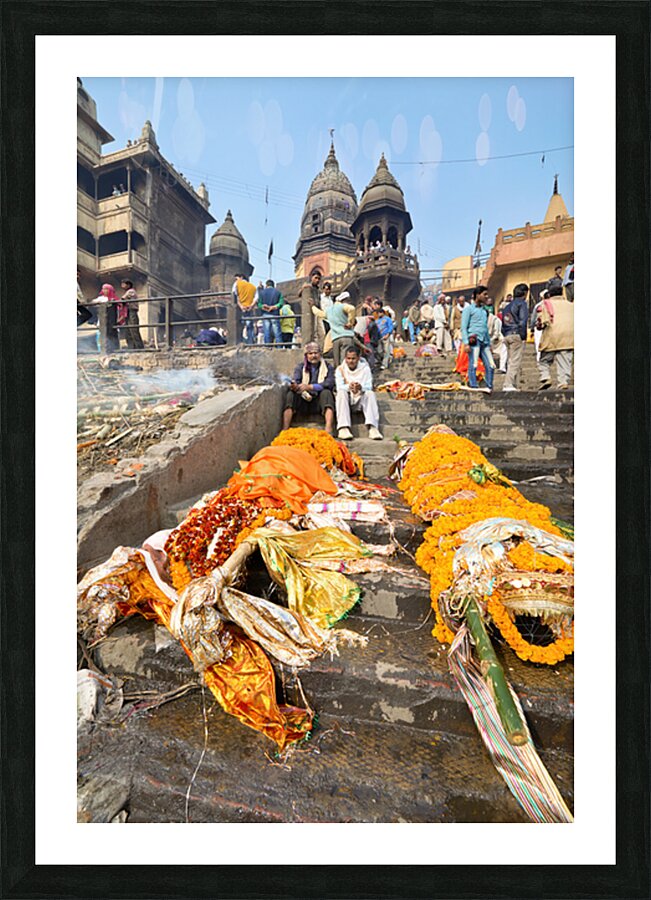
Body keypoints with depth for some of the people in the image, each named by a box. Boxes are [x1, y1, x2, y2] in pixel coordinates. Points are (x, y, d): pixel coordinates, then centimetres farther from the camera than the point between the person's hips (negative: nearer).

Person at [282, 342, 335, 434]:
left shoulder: (328, 367, 4)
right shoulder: (300, 367, 11)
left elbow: (329, 383, -15)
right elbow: (295, 380, -7)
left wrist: (309, 387, -28)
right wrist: (293, 386, -33)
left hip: (319, 401, -2)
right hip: (303, 400, 2)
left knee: (326, 392, -30)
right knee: (290, 393, -23)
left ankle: (329, 429, -43)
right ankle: (285, 430, -35)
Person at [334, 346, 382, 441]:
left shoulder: (365, 368, 5)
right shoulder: (340, 369, 5)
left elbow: (369, 387, -7)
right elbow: (339, 387, -9)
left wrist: (360, 387, -31)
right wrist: (349, 387, -32)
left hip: (361, 398, 0)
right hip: (346, 399, 0)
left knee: (370, 393, -29)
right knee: (341, 393, -32)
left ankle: (372, 427, -43)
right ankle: (343, 428, -45)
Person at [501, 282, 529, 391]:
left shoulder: (508, 306, 21)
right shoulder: (522, 303, -1)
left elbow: (503, 323, 19)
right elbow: (522, 321, -12)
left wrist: (505, 335, 17)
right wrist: (523, 336, -11)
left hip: (507, 336, 8)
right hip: (517, 335, -8)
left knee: (511, 362, 8)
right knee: (515, 361, -10)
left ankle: (515, 385, 9)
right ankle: (508, 385, -18)